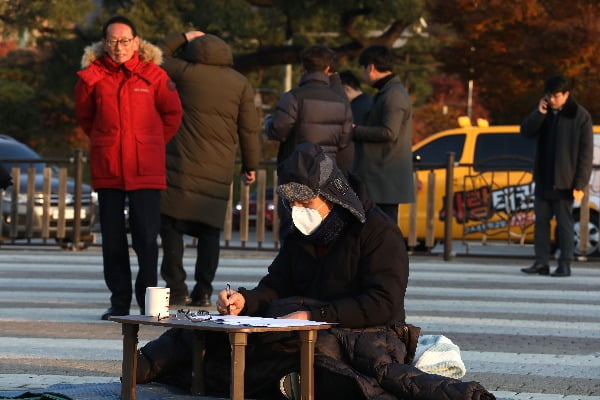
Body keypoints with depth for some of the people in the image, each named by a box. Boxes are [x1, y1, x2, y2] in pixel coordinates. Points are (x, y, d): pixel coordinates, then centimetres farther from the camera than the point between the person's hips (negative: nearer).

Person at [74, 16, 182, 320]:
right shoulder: (92, 77, 2)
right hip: (107, 168, 2)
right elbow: (84, 117, 18)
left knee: (146, 236, -6)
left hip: (146, 169, -2)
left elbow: (172, 114, 12)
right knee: (112, 236, 6)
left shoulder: (153, 76, -1)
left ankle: (148, 299, 2)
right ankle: (119, 300, 14)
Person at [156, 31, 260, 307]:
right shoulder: (240, 84, 8)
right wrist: (250, 165, 16)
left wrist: (182, 37, 29)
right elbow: (249, 128, 8)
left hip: (182, 166, -3)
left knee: (171, 226, 2)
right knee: (210, 232, 8)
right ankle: (203, 292, 6)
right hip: (219, 171, 3)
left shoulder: (186, 72, 1)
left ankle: (176, 288, -2)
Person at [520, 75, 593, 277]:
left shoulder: (580, 116, -8)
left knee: (564, 223, 0)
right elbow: (526, 131, 0)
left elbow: (586, 152, -9)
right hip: (543, 179, 5)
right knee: (541, 220, 6)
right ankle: (541, 262, 11)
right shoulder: (544, 113, 8)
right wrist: (539, 113, -15)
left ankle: (565, 265, 4)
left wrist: (580, 184, -14)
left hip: (564, 181, -5)